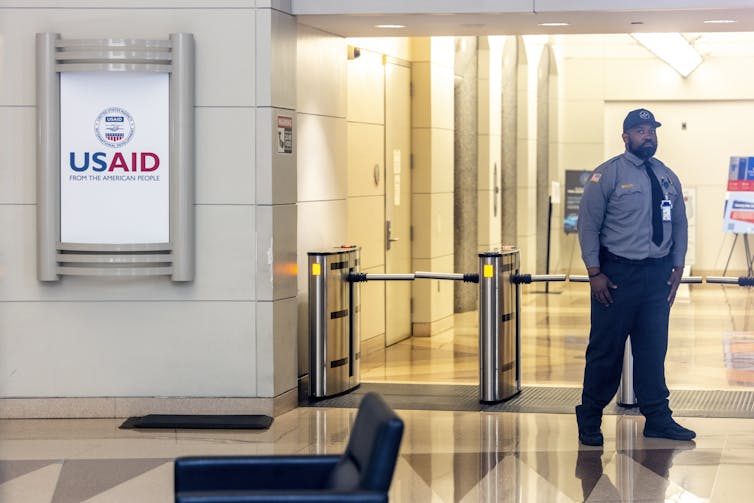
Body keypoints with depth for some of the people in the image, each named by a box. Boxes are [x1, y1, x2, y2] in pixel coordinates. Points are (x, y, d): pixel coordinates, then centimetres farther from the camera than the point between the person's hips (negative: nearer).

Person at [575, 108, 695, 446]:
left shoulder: (668, 178, 11)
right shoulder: (607, 175, -4)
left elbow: (680, 224, 17)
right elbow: (588, 225, -5)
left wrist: (677, 267, 8)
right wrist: (595, 273, -10)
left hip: (658, 274, 5)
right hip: (617, 273, -5)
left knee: (654, 349, 8)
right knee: (606, 349, -1)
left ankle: (657, 418, 15)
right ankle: (589, 420, 8)